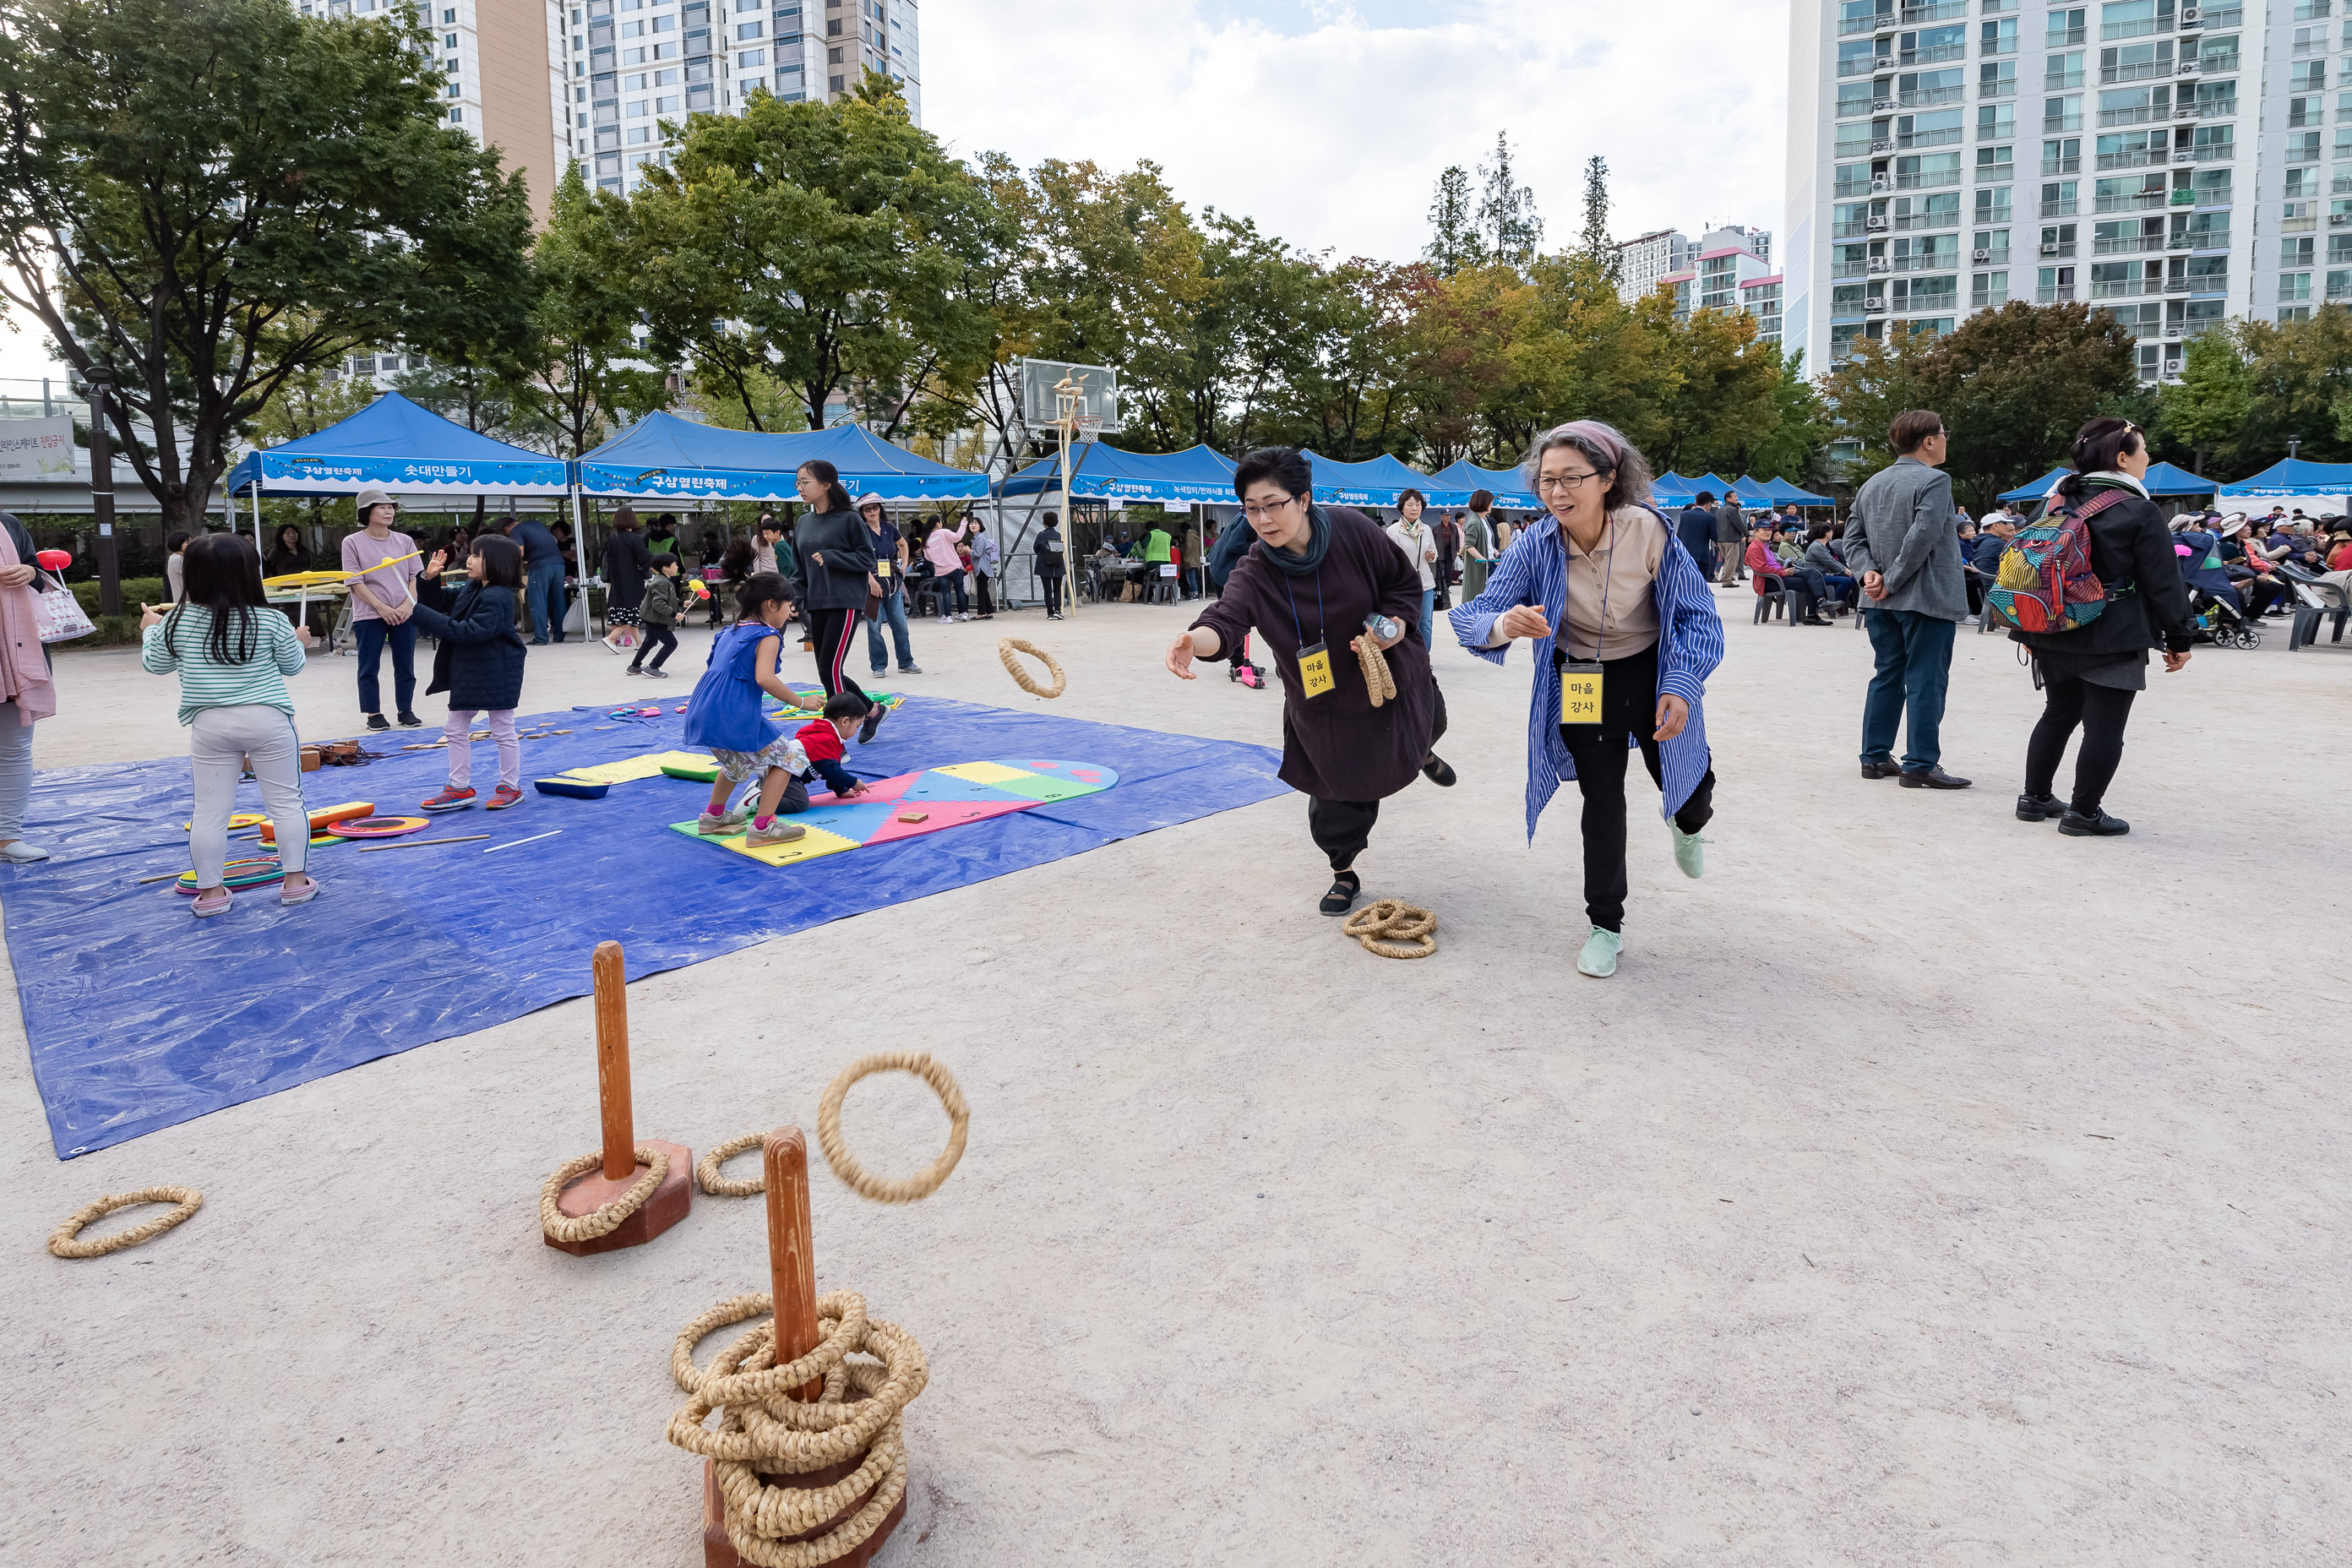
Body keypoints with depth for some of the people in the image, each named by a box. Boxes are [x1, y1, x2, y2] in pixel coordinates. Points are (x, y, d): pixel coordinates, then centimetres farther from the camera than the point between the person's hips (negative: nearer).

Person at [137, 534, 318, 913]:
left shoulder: (177, 621, -1)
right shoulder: (270, 621, -7)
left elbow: (154, 664, 12)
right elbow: (292, 666, 5)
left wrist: (151, 629, 30)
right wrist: (299, 641, 25)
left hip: (210, 725, 2)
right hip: (268, 719, -2)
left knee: (210, 810, 7)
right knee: (286, 801, 7)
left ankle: (211, 892, 12)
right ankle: (295, 881, 10)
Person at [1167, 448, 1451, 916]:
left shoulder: (1351, 529, -21)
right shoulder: (1255, 573, -22)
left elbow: (1405, 582, -7)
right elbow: (1227, 617, -42)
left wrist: (1392, 627, -24)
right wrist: (1195, 640, -64)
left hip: (1390, 673, 1)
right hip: (1322, 699, -1)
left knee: (1422, 732, 28)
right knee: (1336, 795, 2)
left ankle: (1424, 754, 68)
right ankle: (1344, 875, 29)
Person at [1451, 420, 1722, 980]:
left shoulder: (1650, 532, -24)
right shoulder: (1537, 545, -22)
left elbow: (1696, 613, -12)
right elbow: (1475, 618, -23)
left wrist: (1682, 685, -23)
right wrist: (1504, 625, -46)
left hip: (1651, 673, 0)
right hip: (1580, 682, 0)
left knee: (1682, 778, 9)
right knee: (1602, 798, 5)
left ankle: (1689, 820, 51)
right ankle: (1605, 925, 21)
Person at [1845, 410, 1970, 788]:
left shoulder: (1871, 484, 12)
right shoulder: (1934, 481, -12)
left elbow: (1853, 537, 9)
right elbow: (1922, 538, -22)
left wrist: (1869, 571, -4)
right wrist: (1892, 582, -16)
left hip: (1881, 602, 8)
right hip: (1927, 600, -7)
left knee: (1887, 676, 14)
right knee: (1926, 681, -3)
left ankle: (1875, 757, 16)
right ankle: (1920, 765, -1)